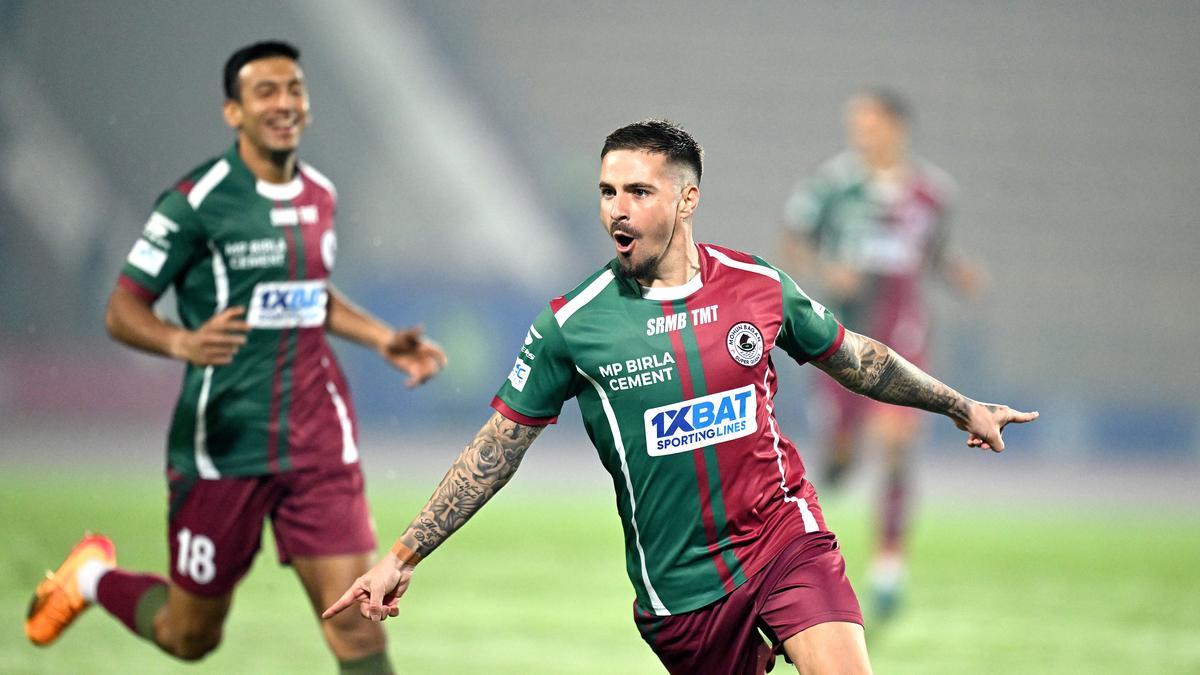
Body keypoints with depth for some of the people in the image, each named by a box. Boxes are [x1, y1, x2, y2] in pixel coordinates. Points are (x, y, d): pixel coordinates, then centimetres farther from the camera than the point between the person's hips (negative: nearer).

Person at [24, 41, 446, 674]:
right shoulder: (197, 200, -11)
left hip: (318, 446, 4)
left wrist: (383, 339, 14)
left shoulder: (319, 194, 9)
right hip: (225, 448, -4)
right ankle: (92, 577, 41)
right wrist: (182, 342, -31)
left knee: (354, 618, -8)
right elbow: (121, 311, -11)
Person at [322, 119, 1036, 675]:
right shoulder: (571, 325, -6)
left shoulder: (759, 285, -1)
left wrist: (963, 407, 24)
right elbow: (496, 451, 1)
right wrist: (401, 559, -3)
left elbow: (853, 358, 17)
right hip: (678, 583, 0)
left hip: (784, 535, 0)